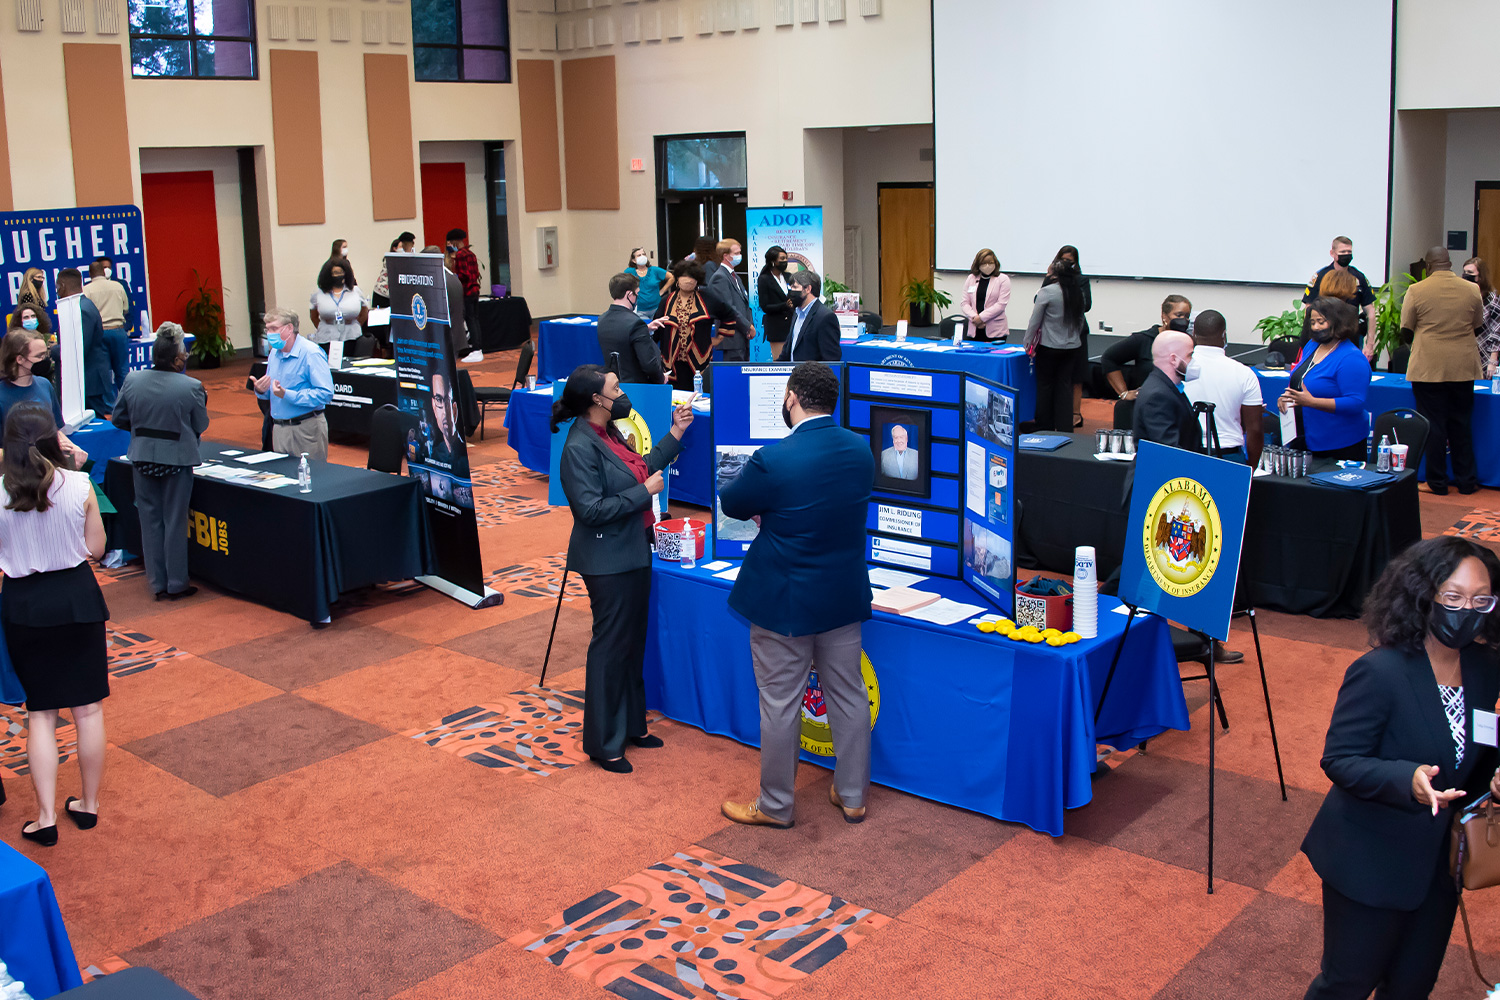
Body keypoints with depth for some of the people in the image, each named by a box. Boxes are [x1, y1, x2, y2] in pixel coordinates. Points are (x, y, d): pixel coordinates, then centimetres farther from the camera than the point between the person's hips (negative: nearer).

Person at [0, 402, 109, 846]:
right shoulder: (79, 486, -11)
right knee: (88, 707, 12)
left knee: (40, 712, 10)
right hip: (77, 596, 0)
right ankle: (89, 805, 24)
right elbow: (95, 548, -2)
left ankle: (46, 817, 8)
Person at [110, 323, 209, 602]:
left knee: (150, 519, 13)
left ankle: (158, 584, 19)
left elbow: (117, 418, 5)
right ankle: (176, 584, 15)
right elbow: (201, 425, -7)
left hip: (142, 459, 3)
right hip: (177, 459, -3)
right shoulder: (191, 387, -16)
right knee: (174, 521, 7)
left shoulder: (132, 381, -5)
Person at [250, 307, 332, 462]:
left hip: (306, 428, -8)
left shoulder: (311, 353, -13)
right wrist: (261, 391, -1)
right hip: (279, 428, 8)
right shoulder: (275, 353, 13)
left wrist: (287, 395, -25)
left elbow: (325, 393, -23)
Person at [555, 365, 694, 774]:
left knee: (634, 641, 19)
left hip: (633, 554, 10)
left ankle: (631, 724, 34)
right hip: (608, 562, -10)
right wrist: (645, 491, -20)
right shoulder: (580, 447, -21)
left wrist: (675, 434, 14)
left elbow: (640, 469, 16)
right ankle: (603, 744, 12)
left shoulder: (609, 433, 7)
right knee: (611, 647, 0)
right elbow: (591, 509, -25)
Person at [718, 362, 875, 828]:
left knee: (780, 703, 8)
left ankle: (775, 806, 22)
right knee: (849, 695, 16)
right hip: (844, 596, 6)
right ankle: (852, 796, 29)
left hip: (786, 601, -6)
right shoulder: (861, 451, -4)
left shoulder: (774, 461, -23)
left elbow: (731, 503, -6)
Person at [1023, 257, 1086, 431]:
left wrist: (1028, 344, 1)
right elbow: (1080, 321, 11)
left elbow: (1035, 320, -9)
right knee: (1065, 385, 8)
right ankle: (1064, 428, 6)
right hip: (1072, 346, 4)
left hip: (1049, 346, -4)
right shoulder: (1078, 293, 1)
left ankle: (1045, 428, 14)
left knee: (1045, 385, 8)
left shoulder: (1047, 292, -13)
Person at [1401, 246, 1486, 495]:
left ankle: (1437, 483, 7)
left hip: (1428, 368, -3)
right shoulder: (1472, 290, 3)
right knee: (1461, 425, 12)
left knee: (1433, 425, 3)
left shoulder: (1416, 291, -7)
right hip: (1463, 367, 3)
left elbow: (1406, 331, -2)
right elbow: (1478, 328, 13)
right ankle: (1466, 481, 17)